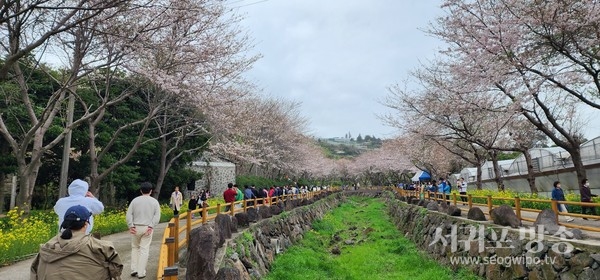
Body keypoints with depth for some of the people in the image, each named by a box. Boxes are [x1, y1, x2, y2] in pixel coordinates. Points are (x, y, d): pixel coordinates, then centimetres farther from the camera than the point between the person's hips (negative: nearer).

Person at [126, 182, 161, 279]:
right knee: (144, 249, 3)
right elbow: (157, 216, -9)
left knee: (135, 247, 19)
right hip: (147, 228, -1)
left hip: (136, 227, 1)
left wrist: (131, 226, -5)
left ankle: (134, 269, 15)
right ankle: (141, 272, 5)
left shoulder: (135, 200, 2)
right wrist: (151, 226, -11)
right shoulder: (154, 201, 1)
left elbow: (128, 214, -5)